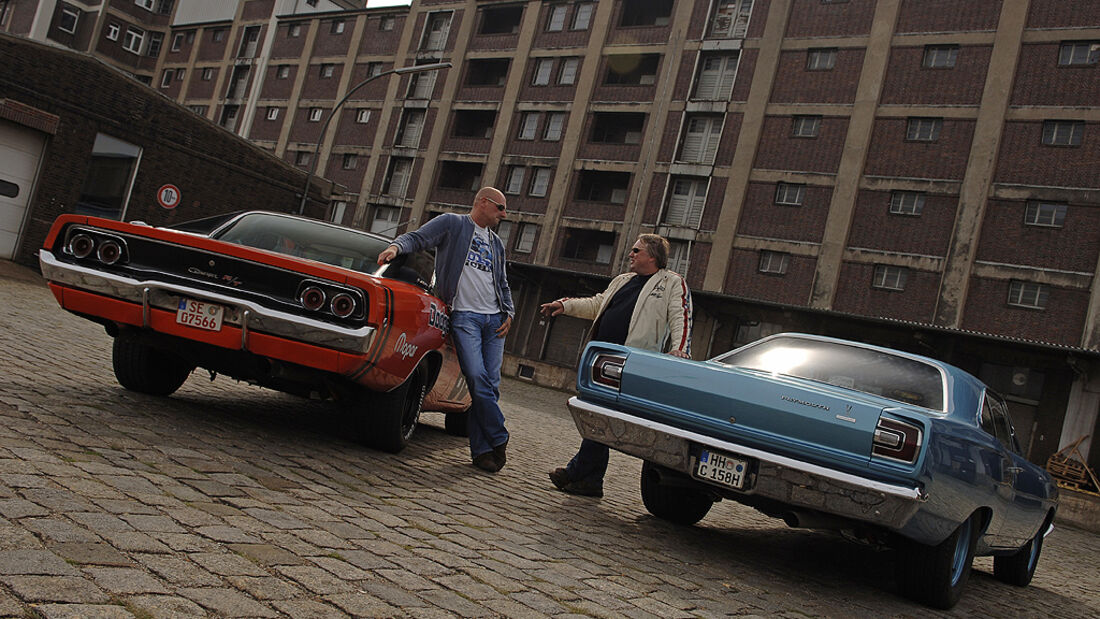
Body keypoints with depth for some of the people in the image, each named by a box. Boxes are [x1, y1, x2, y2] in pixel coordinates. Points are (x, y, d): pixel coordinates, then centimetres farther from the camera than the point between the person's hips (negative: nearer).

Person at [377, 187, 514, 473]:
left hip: (494, 319, 6)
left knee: (491, 385, -2)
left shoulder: (496, 244, 26)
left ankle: (481, 450, 2)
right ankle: (499, 439, -5)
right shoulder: (452, 224, 8)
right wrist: (396, 246, -23)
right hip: (464, 316, -6)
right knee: (477, 378, -19)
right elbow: (417, 238, -1)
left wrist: (509, 312, 13)